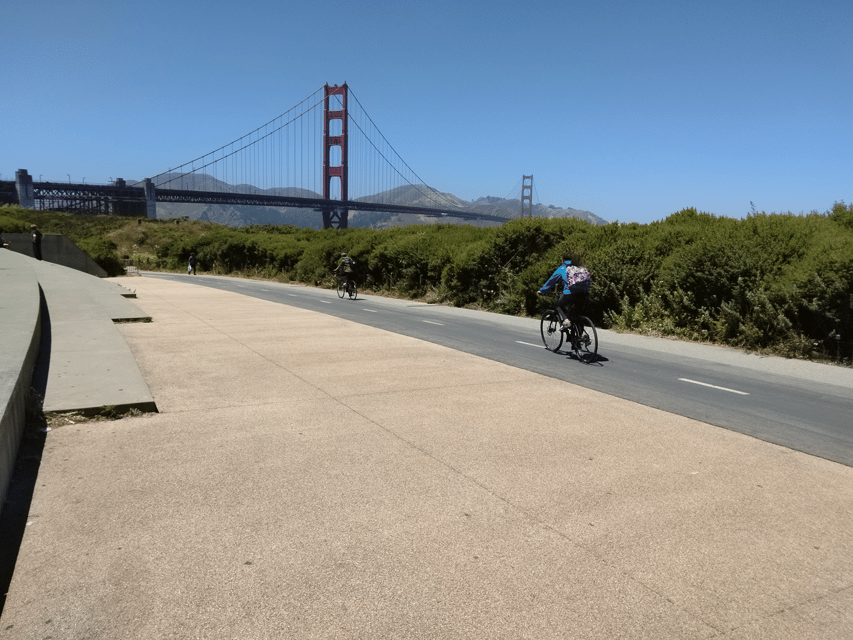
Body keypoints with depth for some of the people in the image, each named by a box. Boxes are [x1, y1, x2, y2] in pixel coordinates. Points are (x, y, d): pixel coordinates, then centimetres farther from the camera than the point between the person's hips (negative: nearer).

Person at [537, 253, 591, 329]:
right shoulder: (580, 267, 26)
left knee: (559, 305, 22)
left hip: (570, 293, -4)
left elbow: (551, 281, 19)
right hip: (584, 294, 4)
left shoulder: (562, 268, 13)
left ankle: (565, 320, -5)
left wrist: (541, 291, 30)